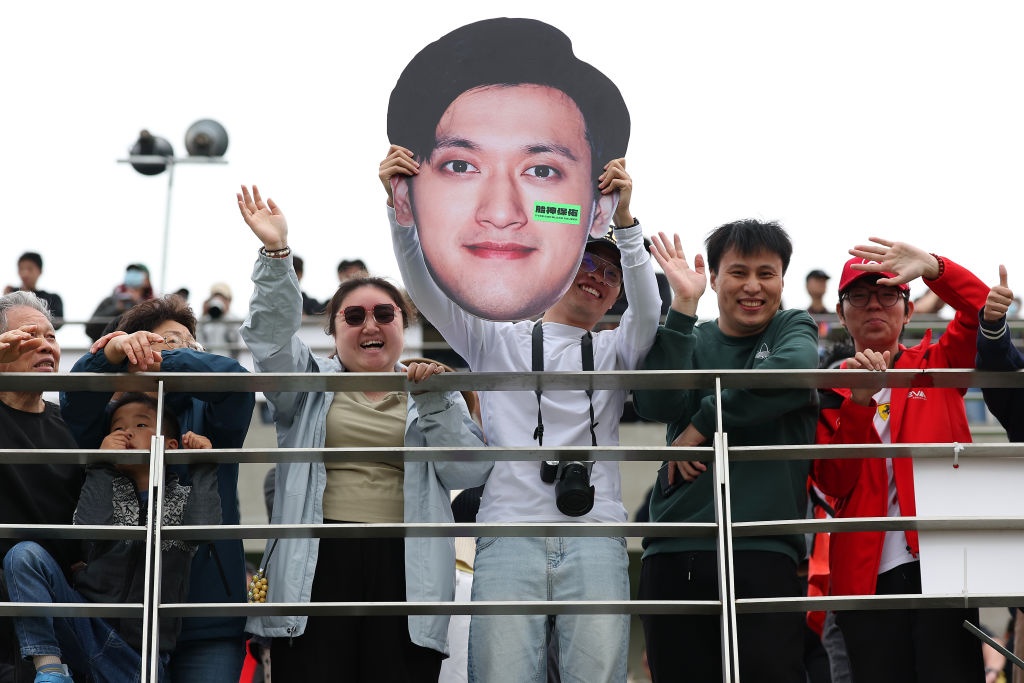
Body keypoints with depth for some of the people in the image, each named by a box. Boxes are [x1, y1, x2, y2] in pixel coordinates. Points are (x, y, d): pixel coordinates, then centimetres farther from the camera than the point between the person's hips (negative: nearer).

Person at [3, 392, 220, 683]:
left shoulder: (183, 498, 8)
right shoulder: (106, 488, 10)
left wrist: (203, 466, -11)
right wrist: (101, 465, -13)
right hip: (88, 625, 1)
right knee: (25, 553, -21)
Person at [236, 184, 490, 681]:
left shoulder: (436, 396, 18)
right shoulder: (311, 386, 16)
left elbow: (469, 475, 6)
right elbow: (272, 338, -2)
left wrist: (434, 403, -6)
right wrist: (275, 253, -14)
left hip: (404, 568, 1)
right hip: (317, 565, 0)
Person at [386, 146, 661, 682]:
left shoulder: (614, 351, 20)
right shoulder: (496, 340, 19)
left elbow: (648, 310, 0)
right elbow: (427, 286, 8)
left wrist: (624, 220, -14)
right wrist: (401, 209, -8)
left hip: (594, 537, 1)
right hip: (508, 534, -1)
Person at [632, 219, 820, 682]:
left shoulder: (794, 328, 12)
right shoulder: (692, 341, 16)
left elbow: (795, 370, -13)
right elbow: (654, 404, -4)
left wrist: (701, 426, -8)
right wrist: (682, 306, -9)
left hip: (763, 551, -2)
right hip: (673, 553, 3)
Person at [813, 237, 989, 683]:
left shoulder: (938, 365, 13)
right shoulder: (833, 387, 13)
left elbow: (984, 311, -5)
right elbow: (833, 482, 0)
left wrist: (932, 268, -20)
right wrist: (858, 402, -12)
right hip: (867, 575, 1)